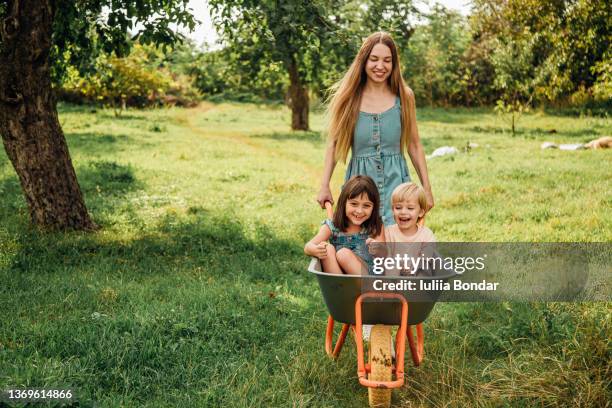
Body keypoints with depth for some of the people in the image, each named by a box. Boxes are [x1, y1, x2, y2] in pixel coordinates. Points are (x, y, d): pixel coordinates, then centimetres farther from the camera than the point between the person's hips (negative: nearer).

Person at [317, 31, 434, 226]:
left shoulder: (404, 96, 3)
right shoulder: (349, 96, 2)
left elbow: (414, 145, 9)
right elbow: (333, 144, 6)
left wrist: (427, 188, 8)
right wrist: (324, 185, -1)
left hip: (395, 181, 0)